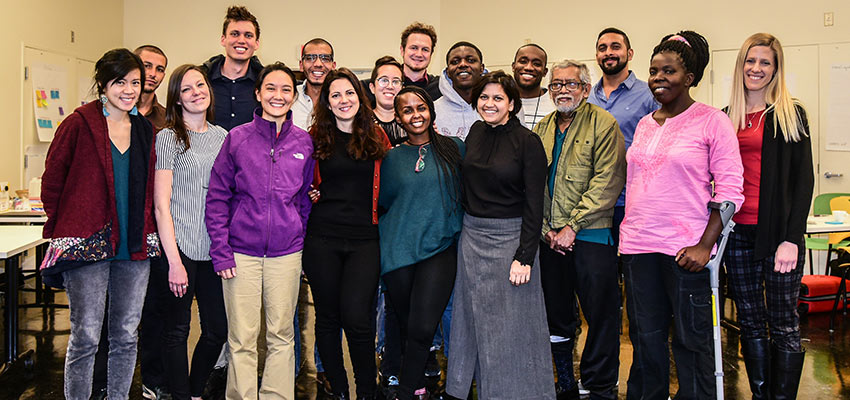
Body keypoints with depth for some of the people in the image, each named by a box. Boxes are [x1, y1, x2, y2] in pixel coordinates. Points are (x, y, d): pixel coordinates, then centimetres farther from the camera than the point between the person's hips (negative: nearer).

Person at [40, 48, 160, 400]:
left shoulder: (144, 130, 11)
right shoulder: (80, 124, -4)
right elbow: (51, 182, 1)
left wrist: (144, 231, 9)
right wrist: (64, 230, 3)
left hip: (135, 248, 5)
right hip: (88, 246, -4)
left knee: (126, 336, 11)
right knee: (86, 337, -1)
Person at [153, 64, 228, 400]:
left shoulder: (222, 136, 11)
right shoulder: (168, 138, -4)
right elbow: (161, 205, -8)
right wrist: (174, 261, -13)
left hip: (214, 247, 5)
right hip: (179, 247, -5)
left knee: (218, 329, 8)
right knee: (177, 330, 3)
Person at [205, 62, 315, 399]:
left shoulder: (304, 143, 5)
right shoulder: (237, 138, 0)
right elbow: (217, 197, 1)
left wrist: (303, 241, 7)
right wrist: (220, 249, -6)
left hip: (286, 253, 2)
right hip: (241, 251, -1)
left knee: (281, 336, 10)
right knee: (241, 339, 4)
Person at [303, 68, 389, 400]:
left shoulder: (376, 137, 9)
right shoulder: (316, 138, 7)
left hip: (364, 239, -1)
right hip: (322, 238, 1)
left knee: (356, 317, -10)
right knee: (327, 317, 7)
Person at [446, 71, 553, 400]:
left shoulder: (528, 142, -10)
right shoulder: (476, 133, 6)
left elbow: (534, 205, -12)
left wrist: (525, 257, -16)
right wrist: (465, 227, 9)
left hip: (510, 237, -6)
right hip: (471, 237, 6)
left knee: (510, 324, 2)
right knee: (474, 320, 13)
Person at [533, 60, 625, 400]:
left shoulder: (603, 124, -5)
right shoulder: (542, 129, 12)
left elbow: (607, 183, -13)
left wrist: (572, 227, -15)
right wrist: (546, 228, -1)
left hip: (591, 235, -5)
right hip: (550, 238, 5)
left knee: (601, 317, 1)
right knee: (557, 317, 14)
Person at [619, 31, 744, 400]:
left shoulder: (711, 120, -3)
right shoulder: (644, 124, 13)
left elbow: (730, 189, -8)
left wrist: (705, 245, -15)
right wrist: (628, 230, 13)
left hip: (685, 249, -5)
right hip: (637, 245, 5)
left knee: (690, 341, 4)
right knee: (646, 339, 12)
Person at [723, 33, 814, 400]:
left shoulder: (791, 114, 1)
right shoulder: (726, 118, 12)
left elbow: (803, 179, -3)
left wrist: (791, 238, -12)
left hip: (779, 232, -4)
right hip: (738, 232, 4)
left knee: (783, 324, 1)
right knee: (750, 321, 10)